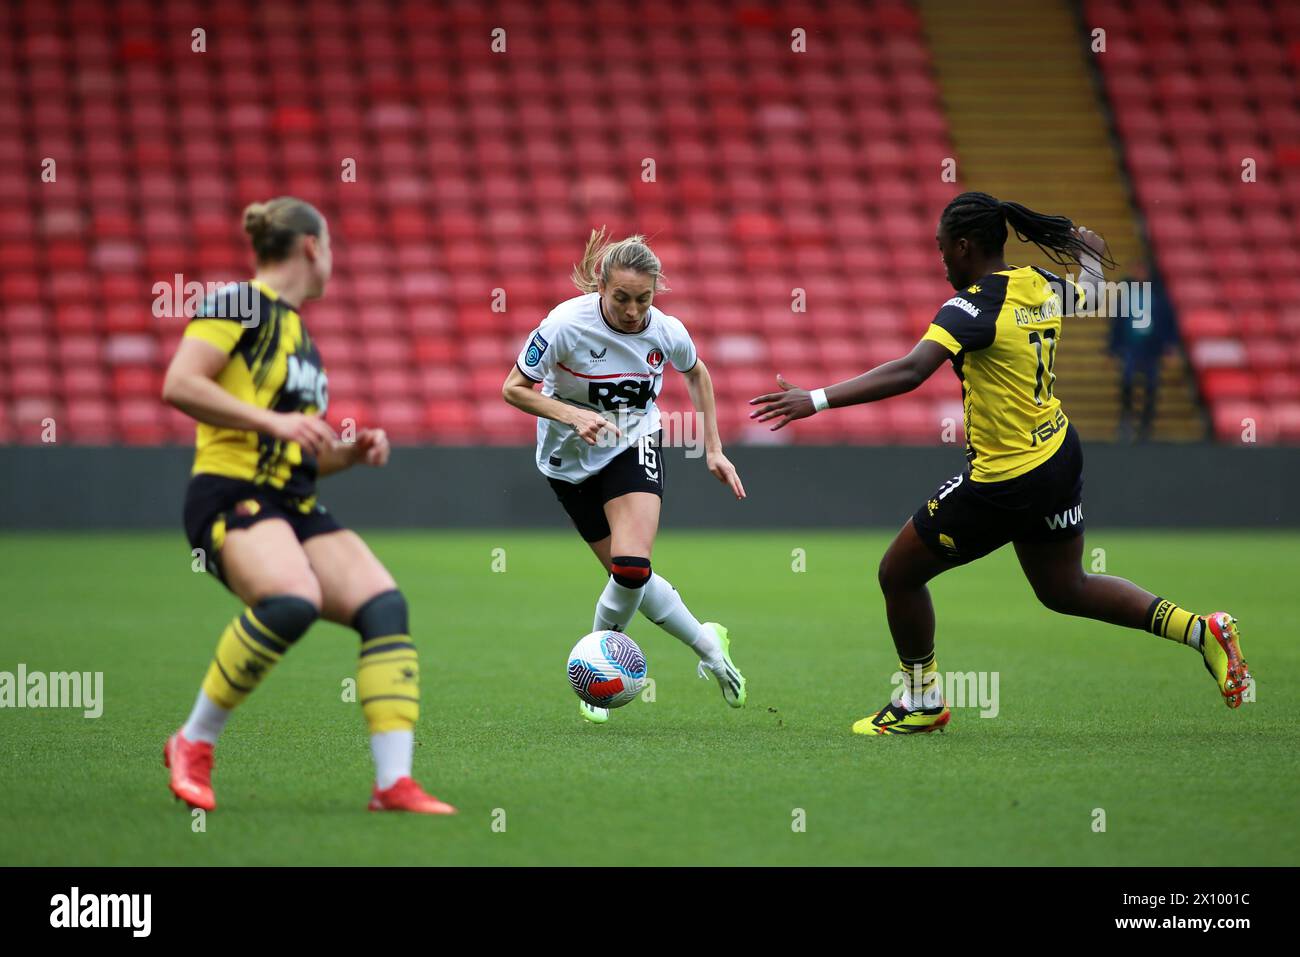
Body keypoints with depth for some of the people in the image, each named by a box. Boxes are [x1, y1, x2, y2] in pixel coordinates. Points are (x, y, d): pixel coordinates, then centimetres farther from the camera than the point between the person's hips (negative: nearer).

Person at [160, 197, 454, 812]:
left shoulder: (298, 334, 25)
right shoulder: (239, 304, 0)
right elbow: (178, 385, -14)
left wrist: (353, 453, 12)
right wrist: (272, 420, -18)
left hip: (297, 509, 8)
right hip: (232, 497, -8)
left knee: (385, 606, -12)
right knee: (293, 599, -34)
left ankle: (394, 782, -17)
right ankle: (194, 744, -17)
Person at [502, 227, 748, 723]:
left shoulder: (666, 331, -15)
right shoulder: (566, 324, -25)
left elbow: (696, 374, 9)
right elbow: (514, 389, -15)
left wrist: (713, 449, 7)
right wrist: (573, 415, -30)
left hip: (635, 445, 0)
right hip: (571, 458, 0)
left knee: (631, 569, -21)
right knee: (629, 575, 0)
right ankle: (708, 645, 23)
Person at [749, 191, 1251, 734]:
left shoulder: (974, 306, -22)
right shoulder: (1042, 286, 1)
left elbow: (909, 372, -35)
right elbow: (1093, 284, 26)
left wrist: (817, 399, -37)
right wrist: (1086, 249, 48)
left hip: (1005, 482, -8)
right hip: (1058, 459, 8)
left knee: (898, 575, 9)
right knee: (1064, 590, 26)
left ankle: (921, 703, 24)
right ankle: (1203, 630, 19)